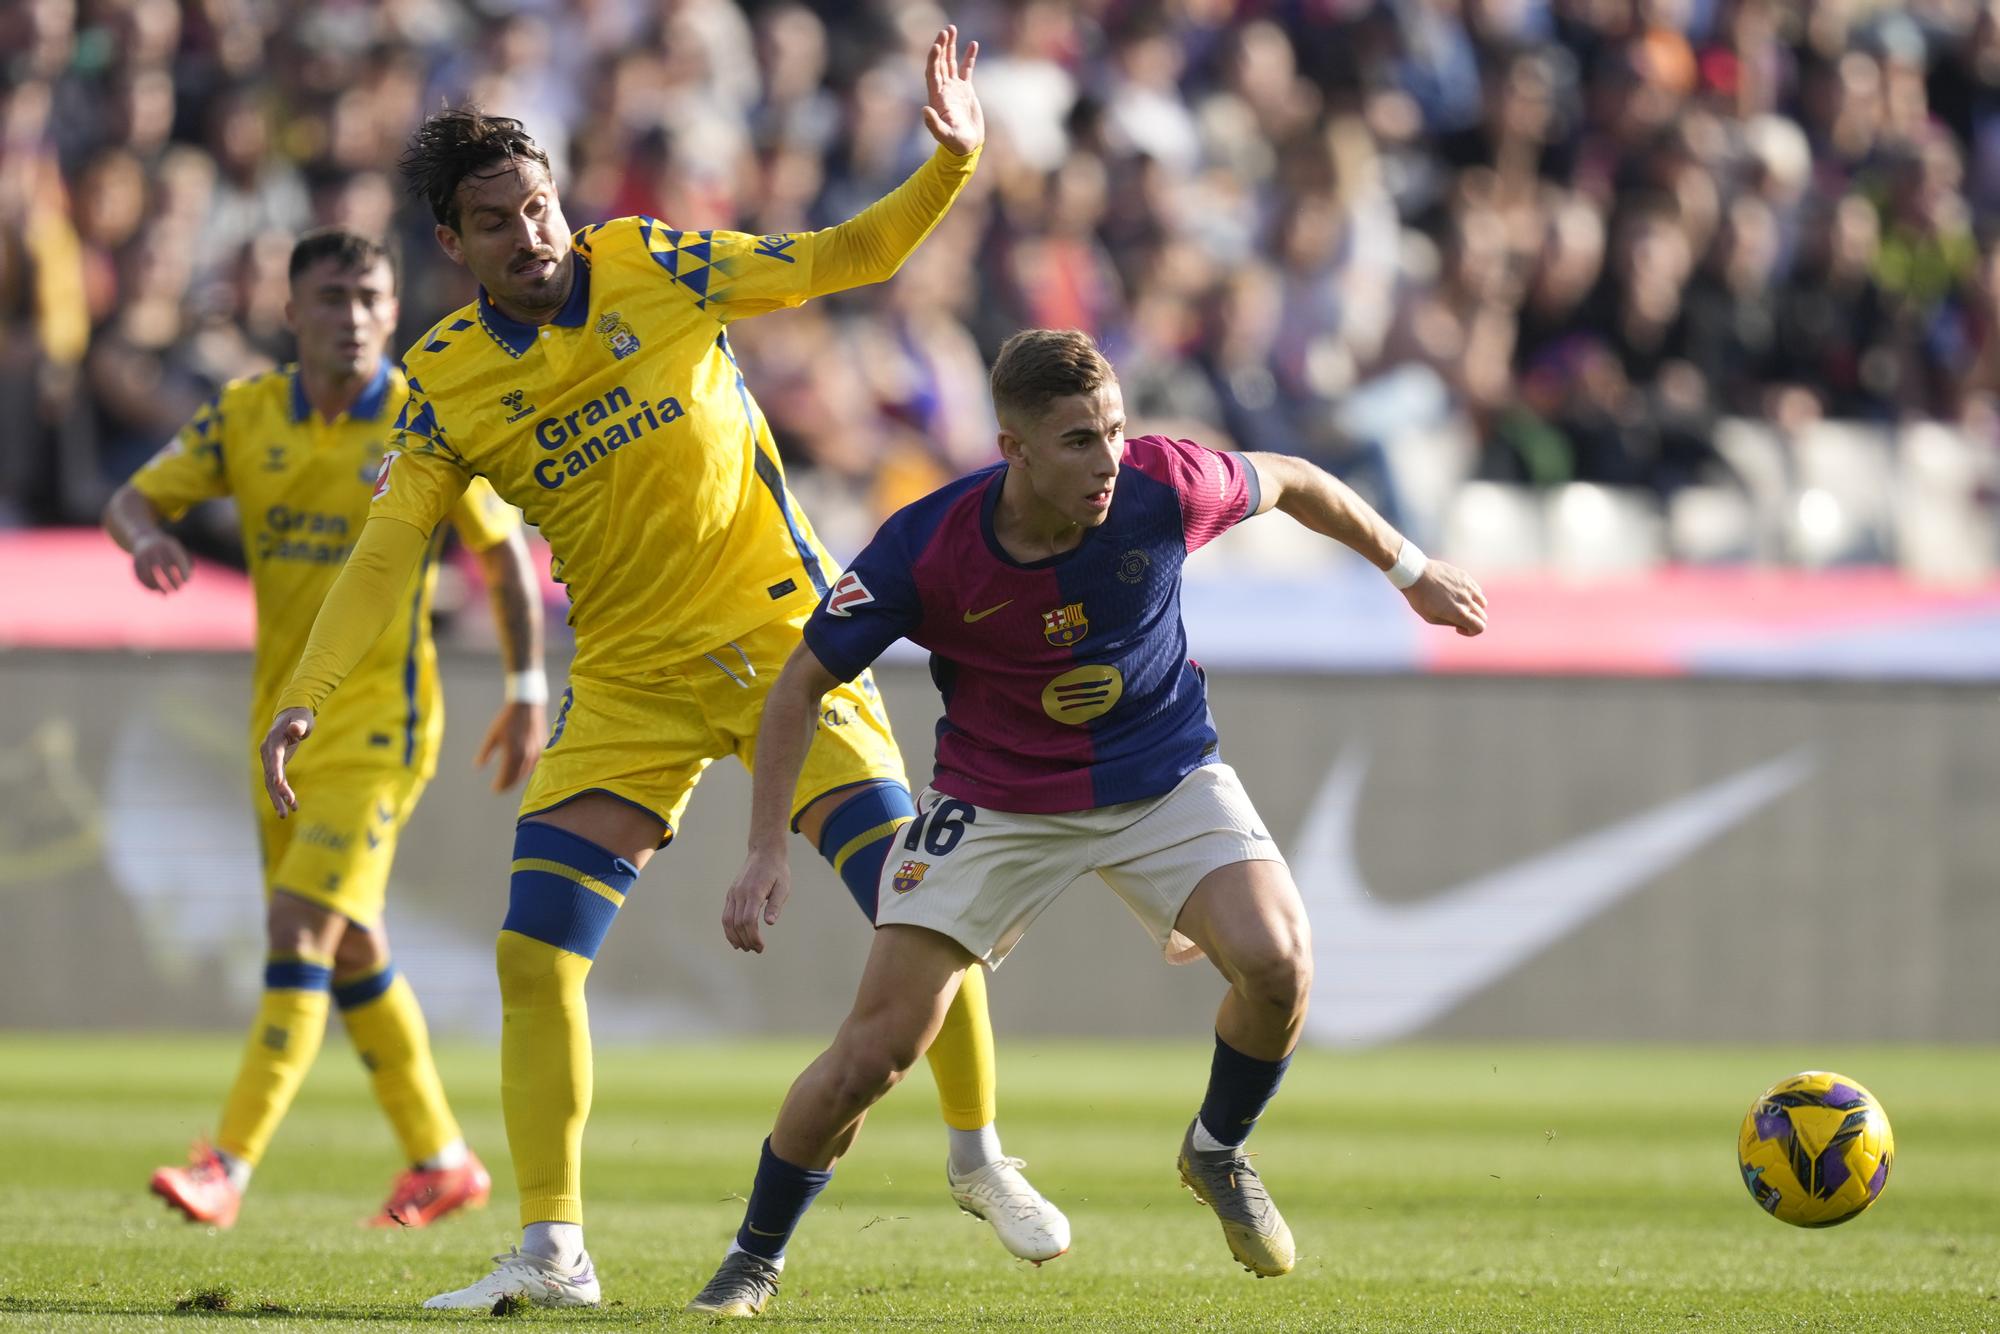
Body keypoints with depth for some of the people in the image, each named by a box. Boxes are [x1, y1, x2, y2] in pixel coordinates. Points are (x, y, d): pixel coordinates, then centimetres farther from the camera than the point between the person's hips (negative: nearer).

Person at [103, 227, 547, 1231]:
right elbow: (132, 499, 0)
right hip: (284, 719, 6)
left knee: (300, 930, -17)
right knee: (350, 948, 15)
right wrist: (147, 539, -25)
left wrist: (528, 693, 2)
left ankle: (228, 1166, -20)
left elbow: (504, 554, 1)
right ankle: (441, 1161, 29)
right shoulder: (246, 414, 1)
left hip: (380, 723, -6)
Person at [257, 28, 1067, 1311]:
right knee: (536, 956, -10)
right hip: (629, 678, 1)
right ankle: (552, 1248, -2)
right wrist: (304, 695, -16)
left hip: (783, 632, -1)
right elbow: (384, 549, -5)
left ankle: (979, 1156, 14)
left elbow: (845, 256, -1)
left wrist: (952, 166, -16)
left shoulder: (656, 267, -6)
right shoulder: (449, 380, -3)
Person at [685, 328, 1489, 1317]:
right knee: (873, 1052, -10)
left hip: (1161, 779, 1)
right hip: (993, 800, -1)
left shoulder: (1163, 487, -22)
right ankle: (755, 1260, 14)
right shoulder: (924, 551, -25)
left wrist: (1410, 570, 15)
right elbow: (803, 681, -10)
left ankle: (1217, 1153, 8)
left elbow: (1287, 483, 1)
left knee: (1275, 964, -24)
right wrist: (766, 850, -15)